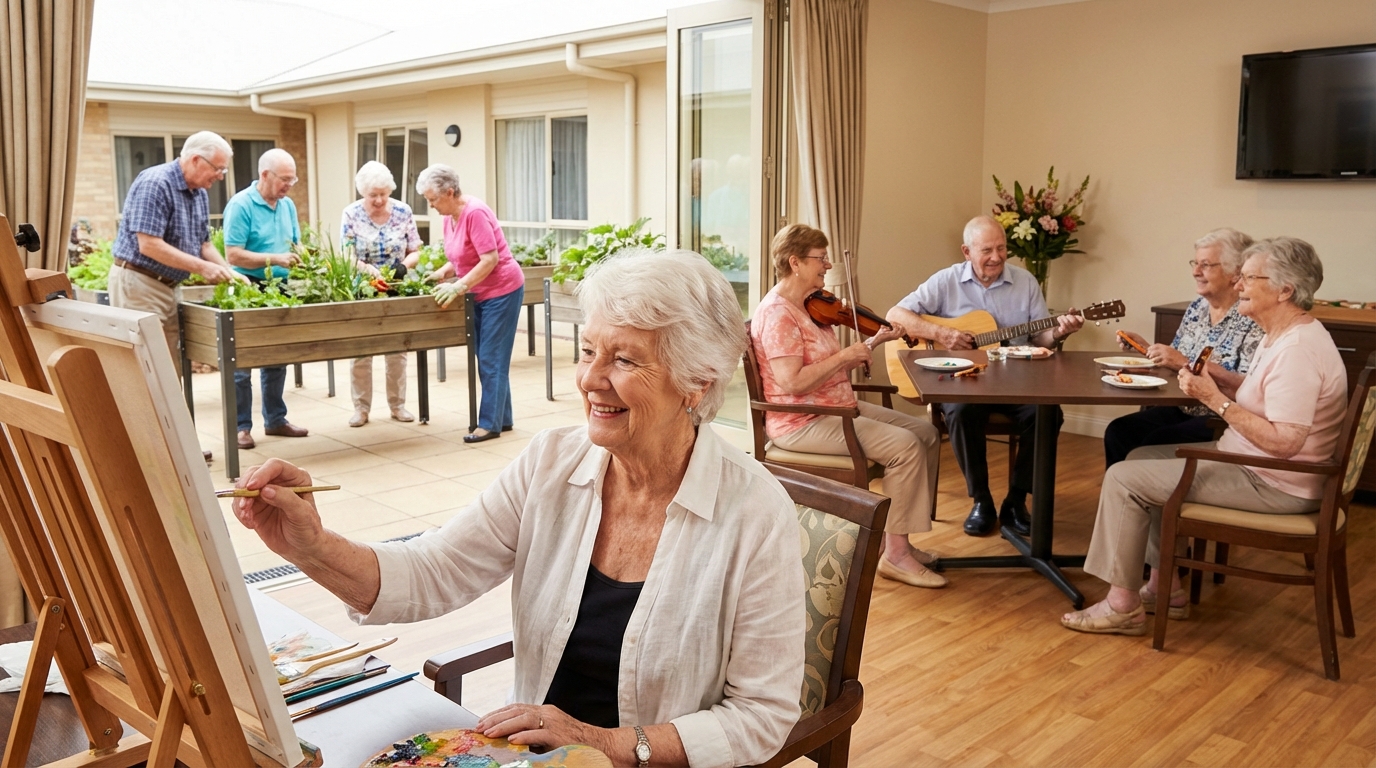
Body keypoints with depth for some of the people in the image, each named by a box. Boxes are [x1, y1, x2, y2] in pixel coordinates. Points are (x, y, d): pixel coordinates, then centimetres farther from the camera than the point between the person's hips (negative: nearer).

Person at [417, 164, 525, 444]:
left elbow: (490, 259, -25)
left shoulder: (474, 213, -21)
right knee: (486, 358, 10)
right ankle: (502, 418, 17)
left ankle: (489, 423, -2)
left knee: (491, 359, -7)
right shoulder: (450, 217, 6)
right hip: (480, 294, 9)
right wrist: (443, 272, 0)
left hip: (501, 291, -9)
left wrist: (459, 286, -27)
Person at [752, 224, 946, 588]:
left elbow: (832, 367, 13)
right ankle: (895, 554, -12)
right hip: (802, 422, -10)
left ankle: (901, 540, 9)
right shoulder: (778, 312, -18)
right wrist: (843, 355, -20)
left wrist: (875, 341, 5)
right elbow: (793, 383, -26)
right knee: (905, 445, -21)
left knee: (926, 433, 5)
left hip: (838, 407, 10)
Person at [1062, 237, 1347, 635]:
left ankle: (1123, 605, -1)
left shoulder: (1297, 349, -24)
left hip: (1272, 484, -11)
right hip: (1248, 463, 11)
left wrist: (1215, 398, -24)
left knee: (1123, 479, -12)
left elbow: (1284, 441, -30)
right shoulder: (1282, 335, 8)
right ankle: (1165, 587, 18)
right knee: (1144, 457, 18)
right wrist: (1225, 379, 1)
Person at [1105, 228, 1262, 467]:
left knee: (1155, 443, -27)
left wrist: (1187, 363, -22)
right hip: (1180, 409, 7)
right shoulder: (1196, 308, 12)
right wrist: (1144, 347, 3)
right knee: (1117, 431, -14)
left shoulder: (1253, 319, -12)